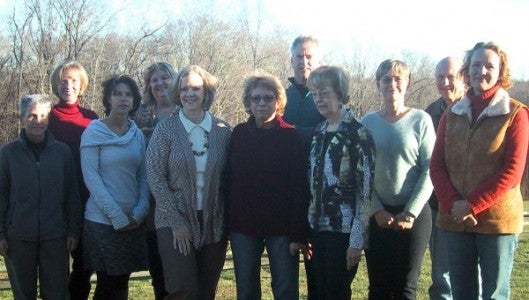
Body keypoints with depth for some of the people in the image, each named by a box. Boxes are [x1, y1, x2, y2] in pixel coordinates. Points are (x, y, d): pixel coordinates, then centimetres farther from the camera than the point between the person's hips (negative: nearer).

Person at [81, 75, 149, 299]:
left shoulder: (137, 134, 8)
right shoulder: (93, 133, -6)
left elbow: (143, 177, 8)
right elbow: (91, 178, -12)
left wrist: (139, 213, -5)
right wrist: (117, 216, -14)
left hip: (132, 222, 4)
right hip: (102, 221, -4)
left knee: (122, 282, 9)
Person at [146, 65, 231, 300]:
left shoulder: (223, 130, 2)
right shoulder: (165, 130, -4)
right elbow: (156, 178, -7)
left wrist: (228, 221, -1)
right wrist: (176, 222, -11)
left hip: (214, 224, 2)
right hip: (174, 222, -2)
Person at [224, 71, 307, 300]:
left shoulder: (291, 136, -4)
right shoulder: (238, 134, 4)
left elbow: (299, 187, -8)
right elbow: (228, 180, 5)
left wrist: (298, 233, -13)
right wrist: (227, 222, -1)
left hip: (281, 227, -2)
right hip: (243, 227, 3)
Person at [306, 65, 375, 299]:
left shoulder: (357, 133, -11)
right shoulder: (318, 131, 10)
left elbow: (366, 188, -13)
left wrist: (357, 239, -16)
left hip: (344, 230, -6)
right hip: (318, 227, 6)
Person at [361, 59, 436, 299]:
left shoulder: (421, 120, -2)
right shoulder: (368, 122, 5)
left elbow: (430, 170, -6)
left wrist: (410, 213, -11)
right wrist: (377, 210, -6)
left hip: (413, 215, -2)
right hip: (377, 215, 2)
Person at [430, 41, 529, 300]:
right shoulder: (452, 114, 10)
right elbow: (437, 165, 6)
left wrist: (472, 205, -15)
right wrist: (452, 204, -10)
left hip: (497, 220, -4)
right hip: (456, 220, 4)